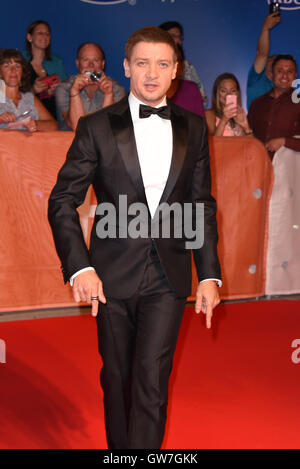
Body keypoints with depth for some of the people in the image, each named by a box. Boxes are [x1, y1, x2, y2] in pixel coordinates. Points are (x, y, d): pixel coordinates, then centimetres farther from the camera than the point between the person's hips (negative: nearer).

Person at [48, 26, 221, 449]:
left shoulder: (193, 128, 7)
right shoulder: (97, 127, -1)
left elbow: (202, 205, 11)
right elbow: (62, 201, -2)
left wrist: (209, 273, 5)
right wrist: (78, 266, -13)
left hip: (168, 275, 1)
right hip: (113, 274, 0)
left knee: (152, 379, -8)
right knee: (117, 378, 12)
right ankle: (119, 446, 33)